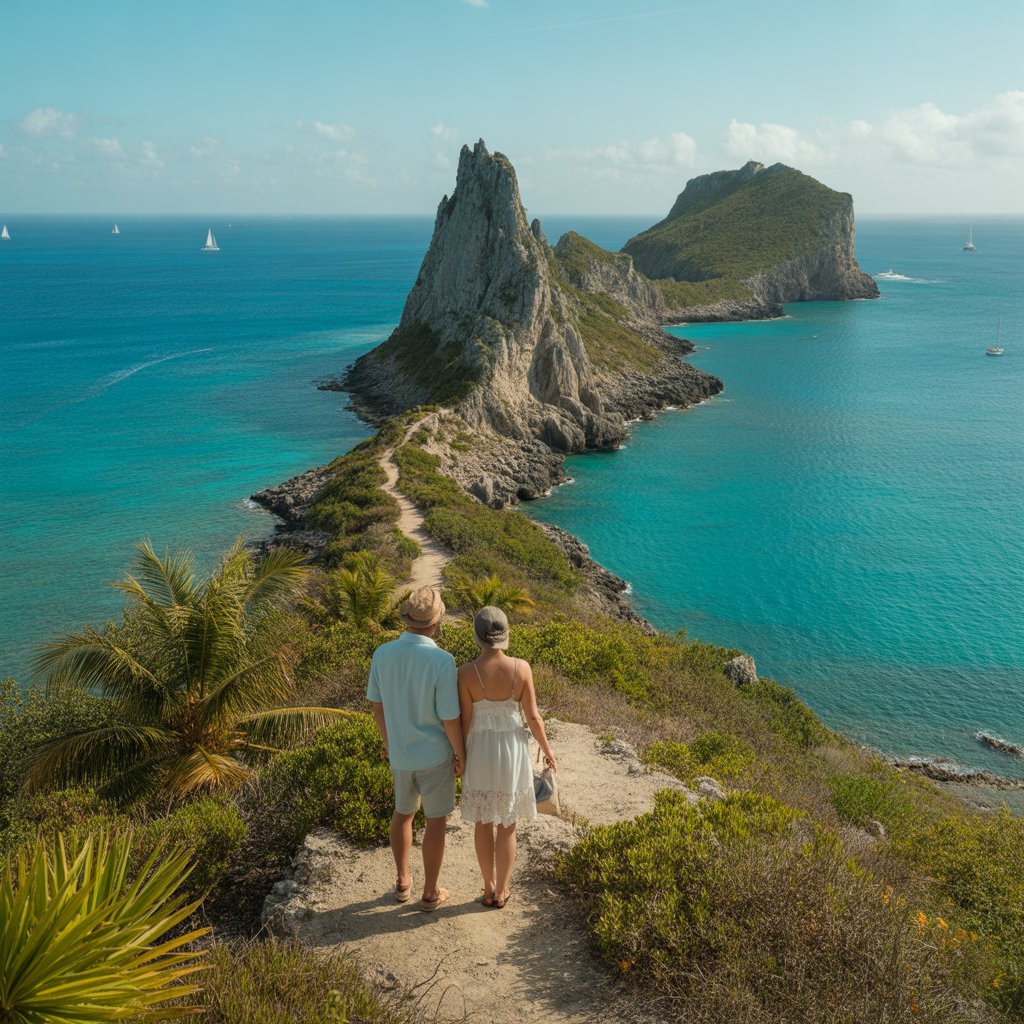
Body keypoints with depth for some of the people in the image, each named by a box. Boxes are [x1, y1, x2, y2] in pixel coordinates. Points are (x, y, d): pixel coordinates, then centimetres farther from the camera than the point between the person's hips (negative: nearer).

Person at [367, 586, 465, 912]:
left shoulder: (383, 654, -12)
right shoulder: (442, 661, -27)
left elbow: (377, 705, 1)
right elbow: (450, 718, -21)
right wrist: (461, 754, -4)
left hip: (400, 752, 4)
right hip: (434, 754, -4)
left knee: (403, 812, 26)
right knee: (435, 820, 14)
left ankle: (403, 882, 38)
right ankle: (430, 893, 26)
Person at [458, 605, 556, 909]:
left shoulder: (467, 672, -17)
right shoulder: (521, 667, -14)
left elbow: (465, 721, -11)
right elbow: (533, 716, -8)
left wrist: (459, 756, 5)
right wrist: (547, 751, 8)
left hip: (481, 750, 0)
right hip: (512, 750, 1)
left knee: (483, 822, 20)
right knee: (507, 826, 17)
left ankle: (489, 888, 31)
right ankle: (501, 891, 28)